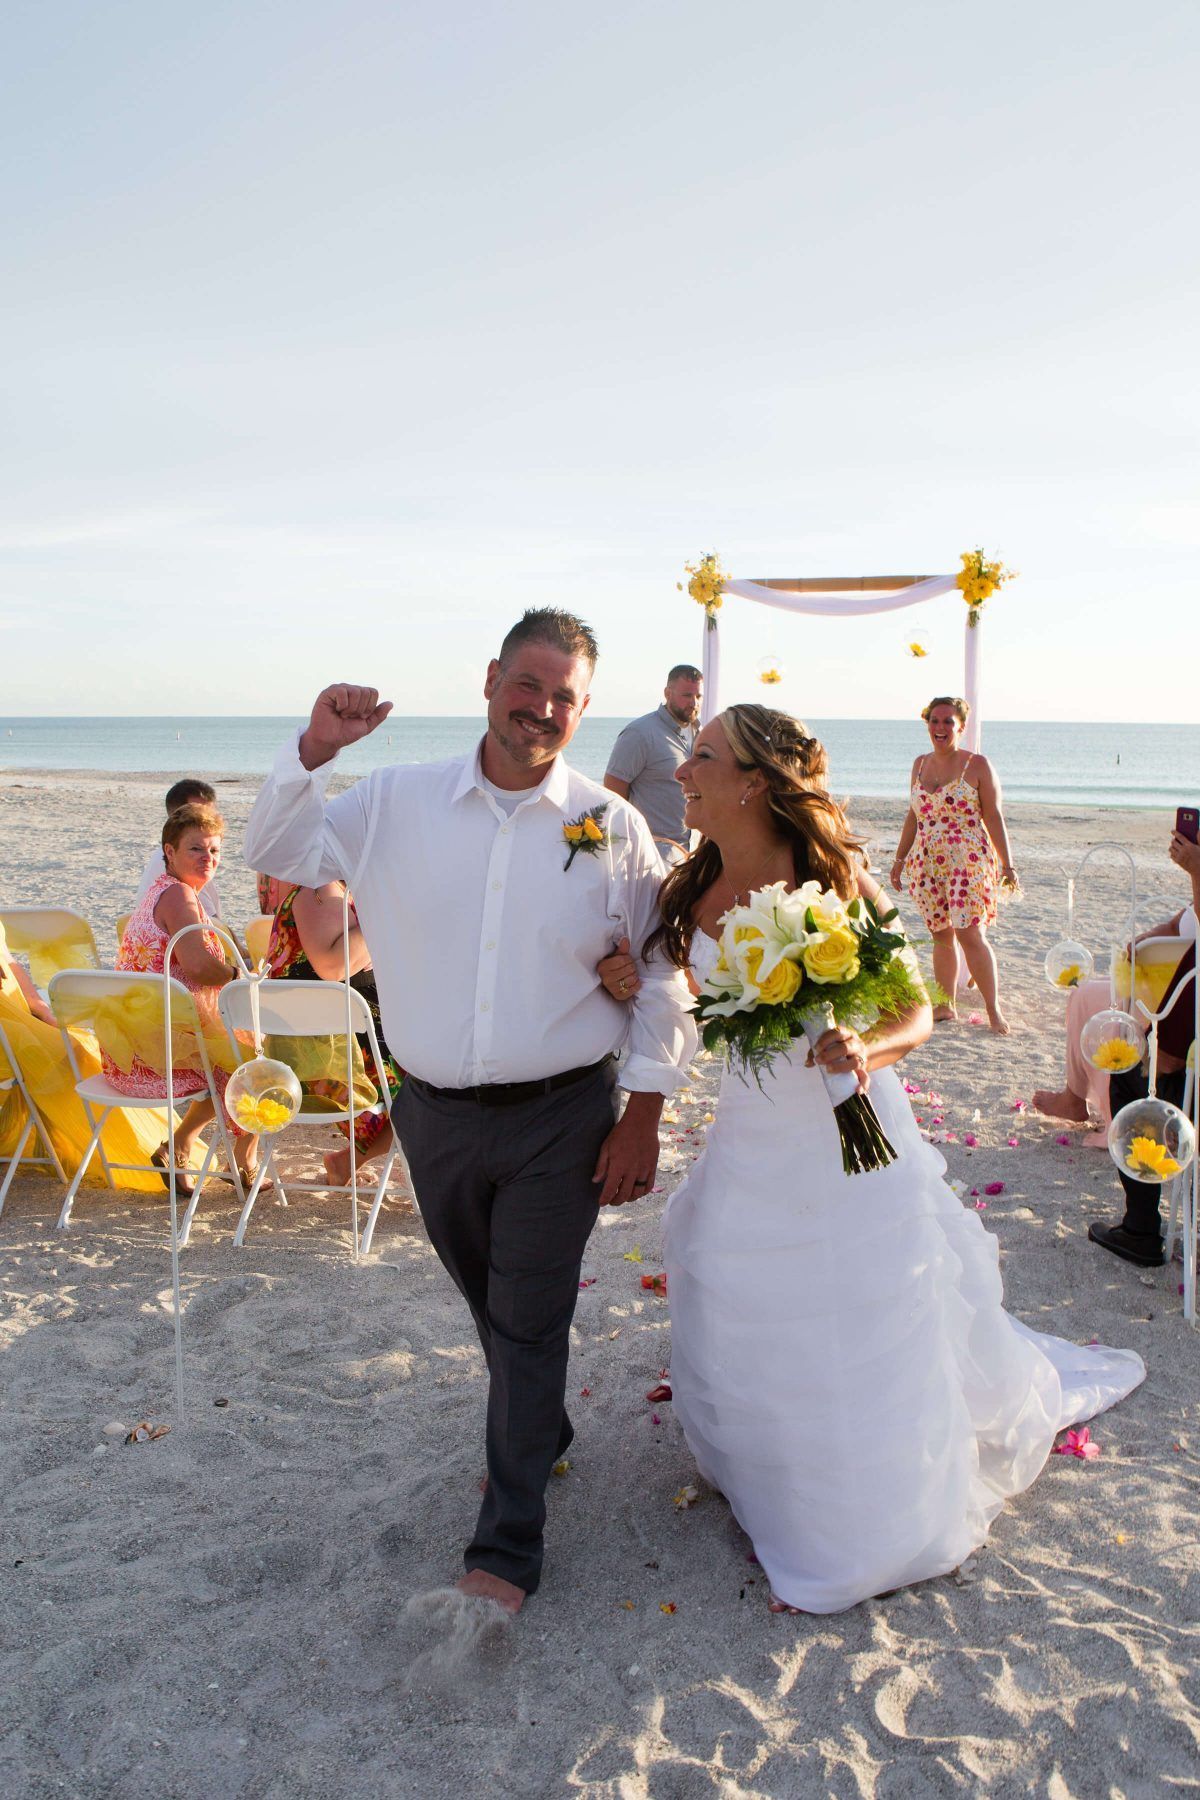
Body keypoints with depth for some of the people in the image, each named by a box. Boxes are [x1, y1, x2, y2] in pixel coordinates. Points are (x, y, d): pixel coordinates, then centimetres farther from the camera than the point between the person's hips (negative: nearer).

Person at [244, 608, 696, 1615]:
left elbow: (660, 980, -2)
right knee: (492, 1306, 21)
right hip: (435, 1116, 3)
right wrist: (314, 752, -12)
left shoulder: (614, 828, -6)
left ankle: (509, 1542, 18)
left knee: (529, 1322, 4)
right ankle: (543, 1429, 48)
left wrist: (643, 1117, -5)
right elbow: (275, 855, 4)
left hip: (561, 1118, -3)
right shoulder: (397, 803, -1)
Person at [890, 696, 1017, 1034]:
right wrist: (900, 859, 19)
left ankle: (993, 1009, -1)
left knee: (970, 934, -11)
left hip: (968, 861, -5)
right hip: (927, 863, 5)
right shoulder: (920, 764, 12)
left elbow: (994, 817, -4)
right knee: (941, 935, 8)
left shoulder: (977, 765, -3)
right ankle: (946, 1004, 17)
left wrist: (1007, 865, -7)